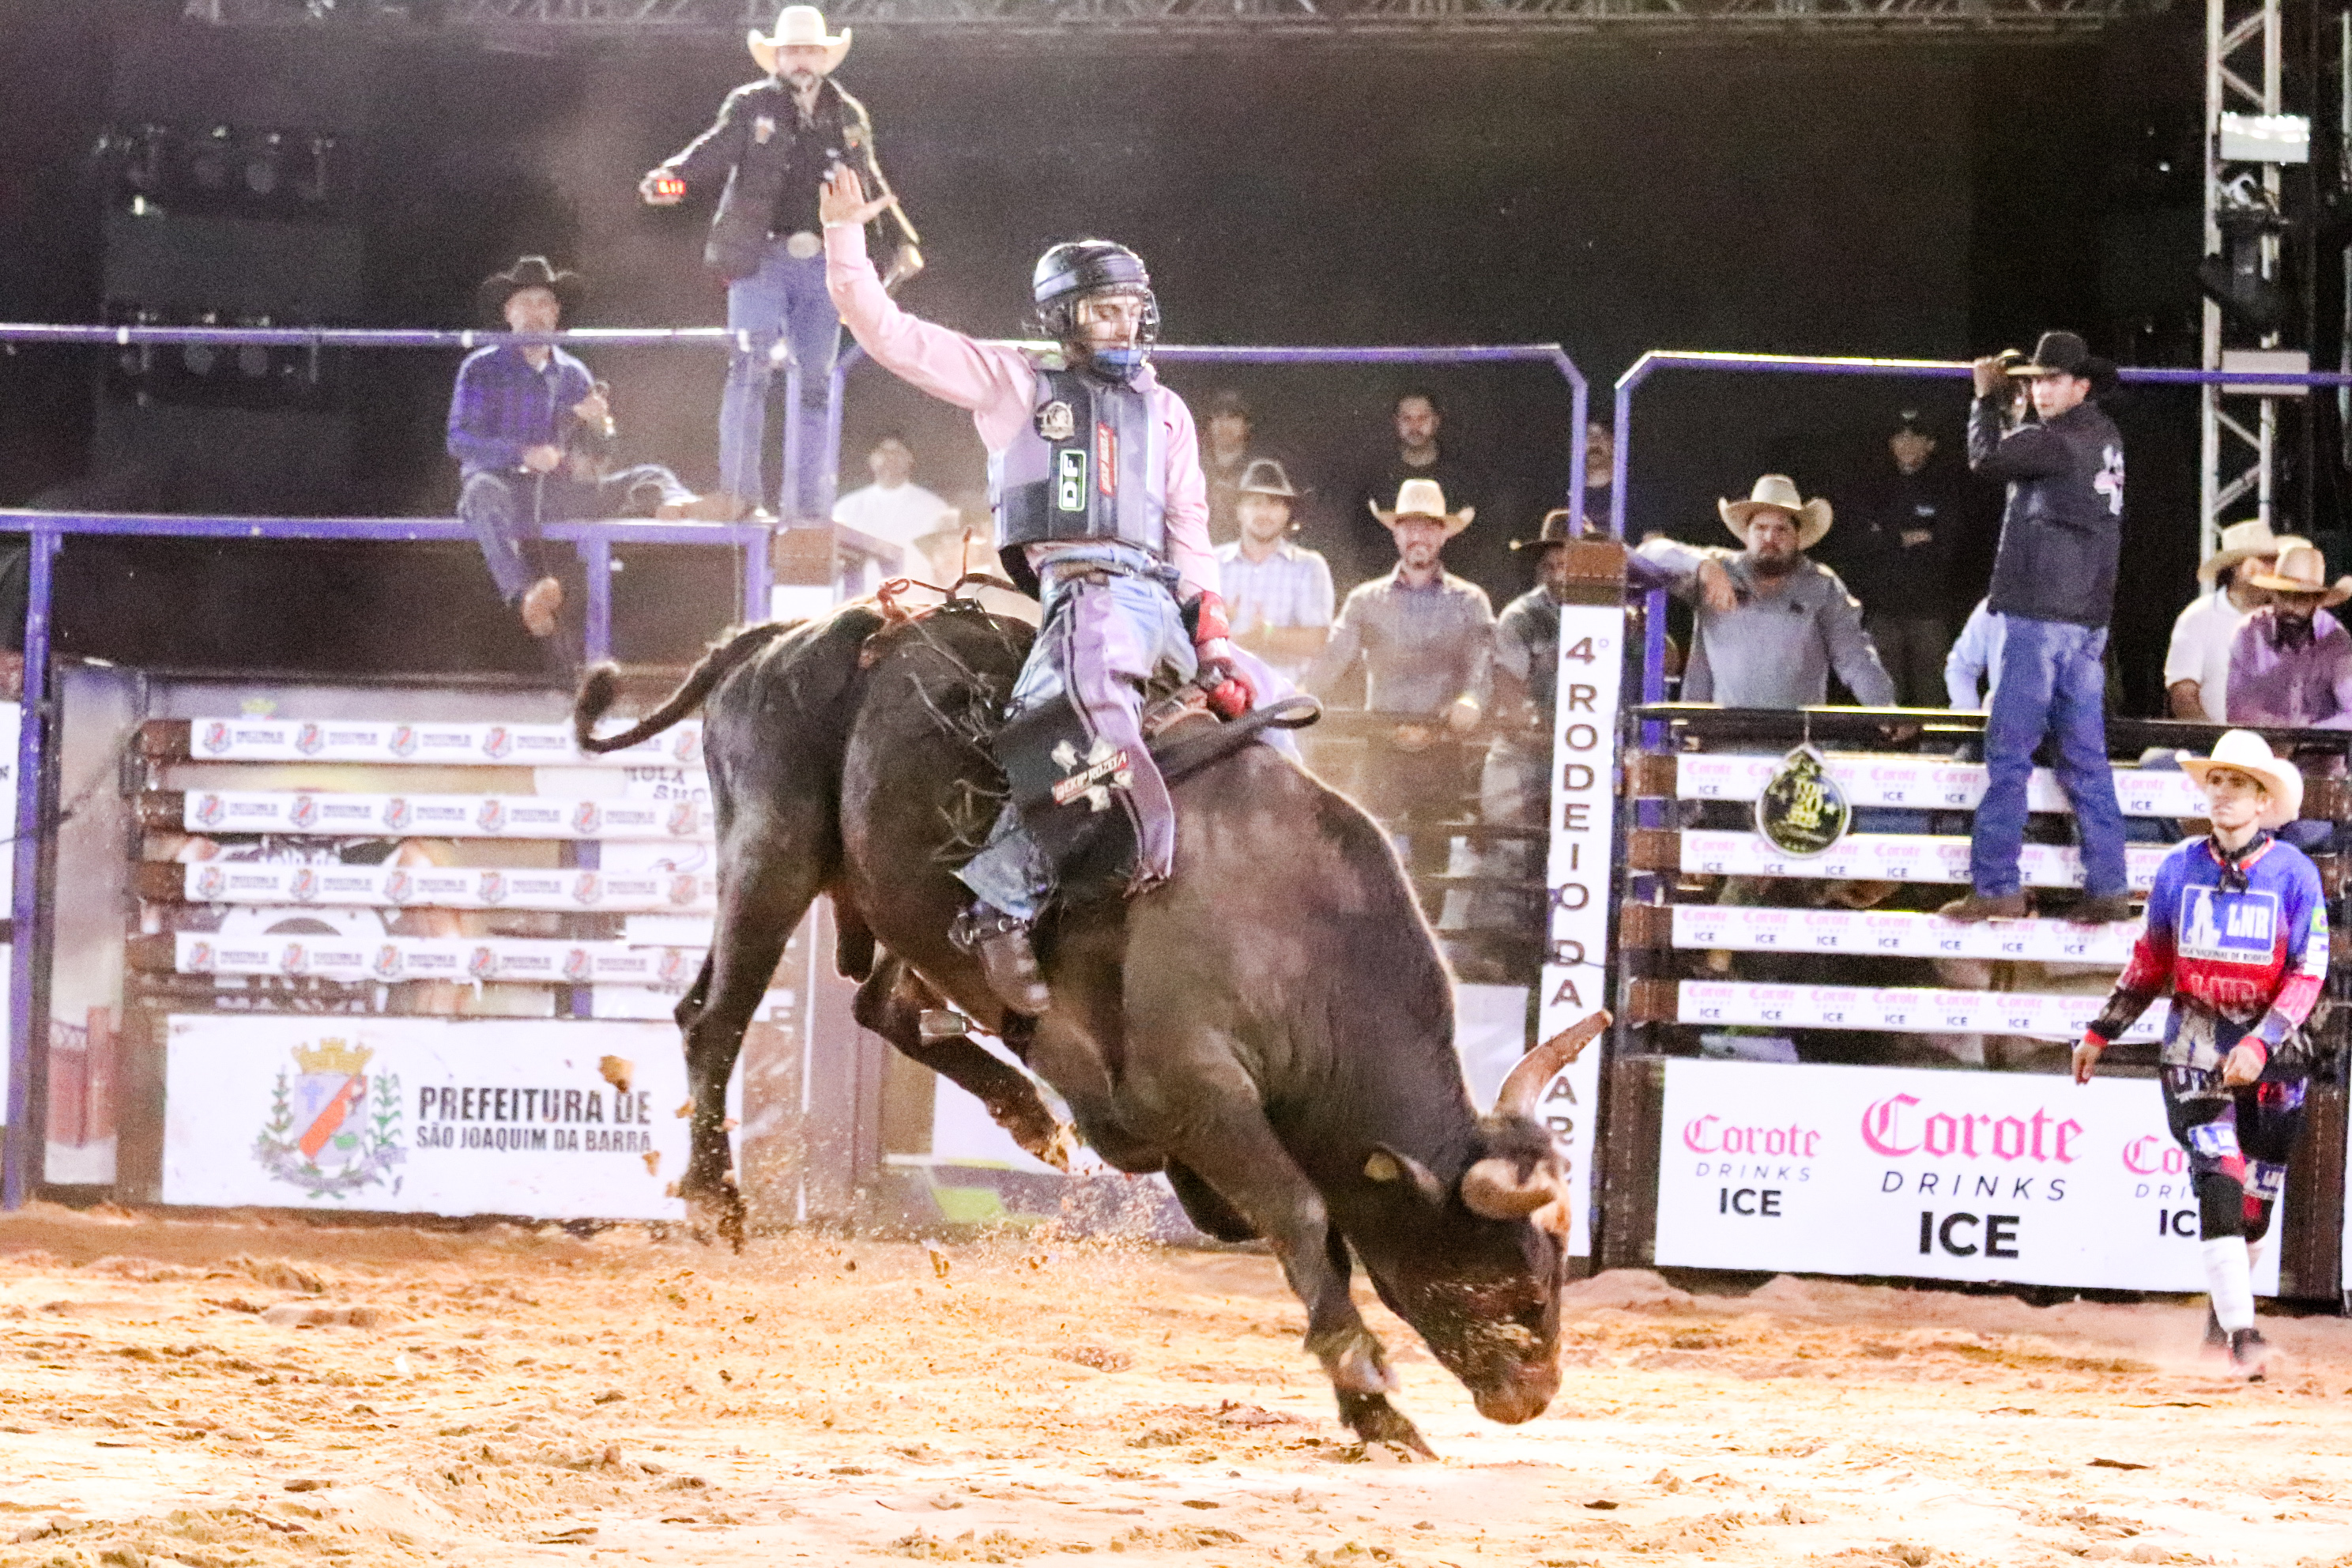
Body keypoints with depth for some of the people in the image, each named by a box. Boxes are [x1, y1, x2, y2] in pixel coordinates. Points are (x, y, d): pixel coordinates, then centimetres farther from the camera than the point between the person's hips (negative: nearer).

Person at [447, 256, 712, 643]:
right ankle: (526, 595, -64)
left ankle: (675, 506, -53)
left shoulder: (573, 375, 17)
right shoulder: (481, 369, 6)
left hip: (555, 493, 4)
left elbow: (595, 462, 19)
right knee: (485, 492, -41)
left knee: (650, 478, -13)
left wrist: (599, 423, -5)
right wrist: (524, 454, -19)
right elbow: (459, 441, -5)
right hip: (501, 482, -4)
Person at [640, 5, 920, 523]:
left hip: (822, 265, 4)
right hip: (762, 256, -4)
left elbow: (871, 186, 24)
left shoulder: (849, 116, 14)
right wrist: (671, 177, -28)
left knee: (815, 381, 6)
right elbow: (713, 151, -9)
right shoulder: (751, 106, 4)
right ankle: (739, 490, -18)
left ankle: (805, 502, 11)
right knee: (751, 365, -17)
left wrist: (904, 241, 21)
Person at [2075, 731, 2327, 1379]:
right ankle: (2239, 1331, -17)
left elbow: (2309, 974, -11)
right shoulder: (2180, 868, 0)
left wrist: (2261, 1043, -23)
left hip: (2273, 1051, 0)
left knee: (2257, 1195, 8)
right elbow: (2151, 960, 12)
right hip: (2196, 1047, 0)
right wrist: (2101, 1031, 14)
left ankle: (2227, 1295, 33)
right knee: (2218, 1180, -14)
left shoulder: (2294, 873, -8)